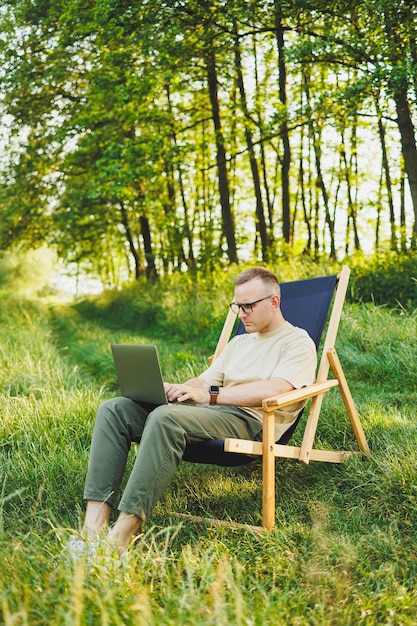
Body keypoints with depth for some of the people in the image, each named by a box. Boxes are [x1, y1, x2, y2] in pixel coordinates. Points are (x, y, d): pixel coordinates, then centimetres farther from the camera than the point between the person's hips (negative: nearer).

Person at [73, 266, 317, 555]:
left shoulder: (298, 343, 4)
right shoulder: (240, 342, 30)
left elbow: (273, 390, -15)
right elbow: (205, 381, 22)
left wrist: (210, 395, -20)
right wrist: (173, 389, -1)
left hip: (249, 421, -8)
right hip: (209, 412, 8)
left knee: (165, 418, -37)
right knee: (114, 409, -11)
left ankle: (123, 532, -38)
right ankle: (95, 522, -24)